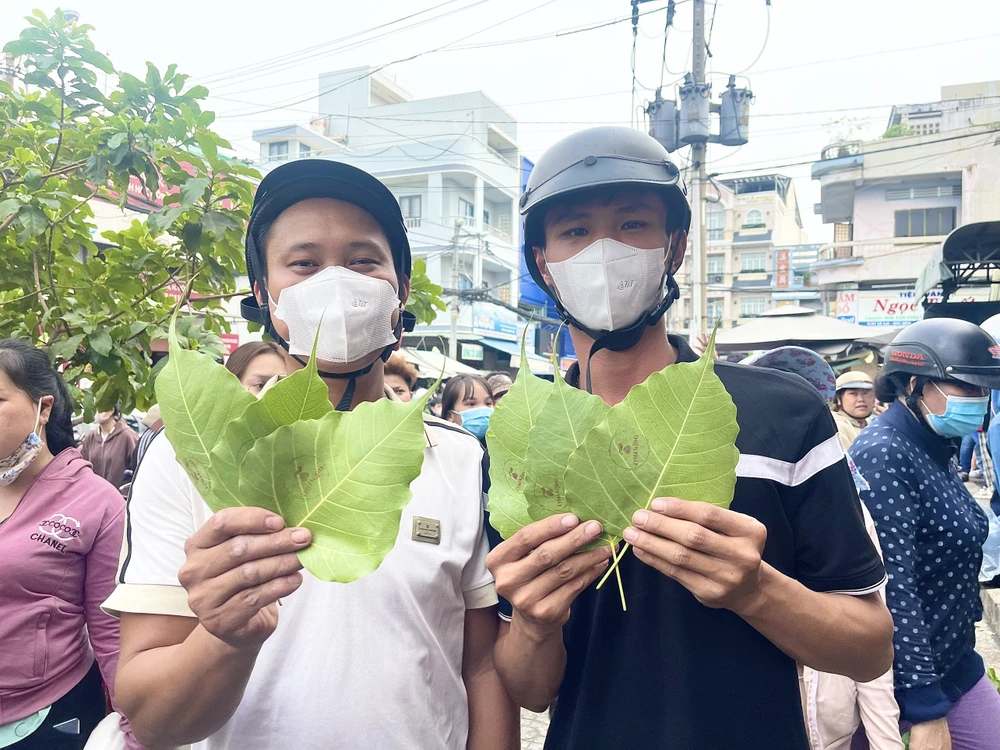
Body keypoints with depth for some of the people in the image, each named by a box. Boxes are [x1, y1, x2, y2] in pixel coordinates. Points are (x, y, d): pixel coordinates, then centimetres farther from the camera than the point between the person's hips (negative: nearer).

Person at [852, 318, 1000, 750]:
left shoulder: (933, 450, 5)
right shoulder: (884, 455, -23)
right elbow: (894, 587, -26)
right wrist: (925, 707, -24)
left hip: (953, 661, 8)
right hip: (899, 673, -8)